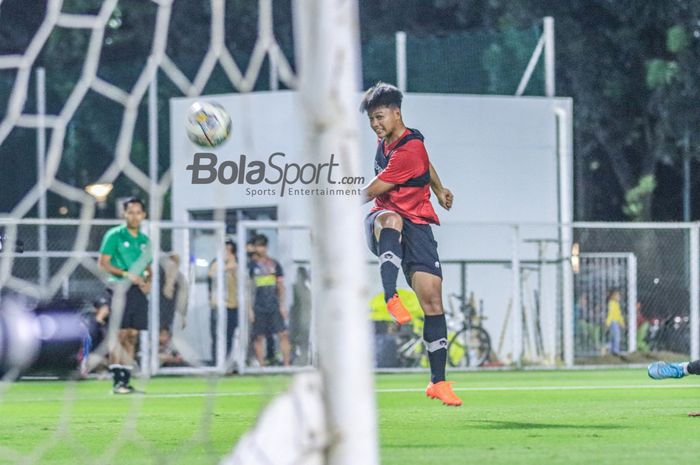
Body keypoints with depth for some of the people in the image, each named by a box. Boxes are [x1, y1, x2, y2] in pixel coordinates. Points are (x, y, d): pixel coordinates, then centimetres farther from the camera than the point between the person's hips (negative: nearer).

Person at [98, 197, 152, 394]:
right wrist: (127, 274, -17)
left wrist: (148, 281, 1)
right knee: (119, 335, -9)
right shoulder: (114, 236, -2)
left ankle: (126, 379, 8)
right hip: (121, 289, -6)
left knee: (132, 337, 5)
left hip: (139, 291, 6)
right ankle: (117, 381, -10)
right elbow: (103, 263, -8)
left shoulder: (145, 240, 15)